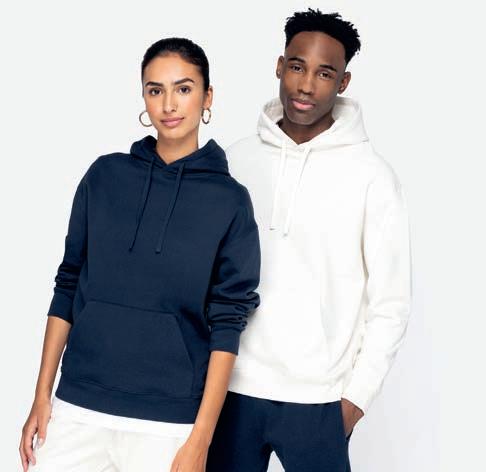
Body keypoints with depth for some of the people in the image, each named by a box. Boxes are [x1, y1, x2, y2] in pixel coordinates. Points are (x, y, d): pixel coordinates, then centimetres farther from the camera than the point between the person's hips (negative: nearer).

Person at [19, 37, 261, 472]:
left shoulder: (230, 199, -2)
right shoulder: (105, 175, 4)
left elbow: (226, 323, -4)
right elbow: (69, 285, 8)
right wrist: (42, 397, 4)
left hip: (168, 423, -2)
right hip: (78, 408, 2)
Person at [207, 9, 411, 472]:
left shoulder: (372, 176, -6)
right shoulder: (237, 159, 3)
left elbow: (390, 303, -4)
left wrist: (356, 396, -7)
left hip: (316, 401, -3)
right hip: (231, 387, 3)